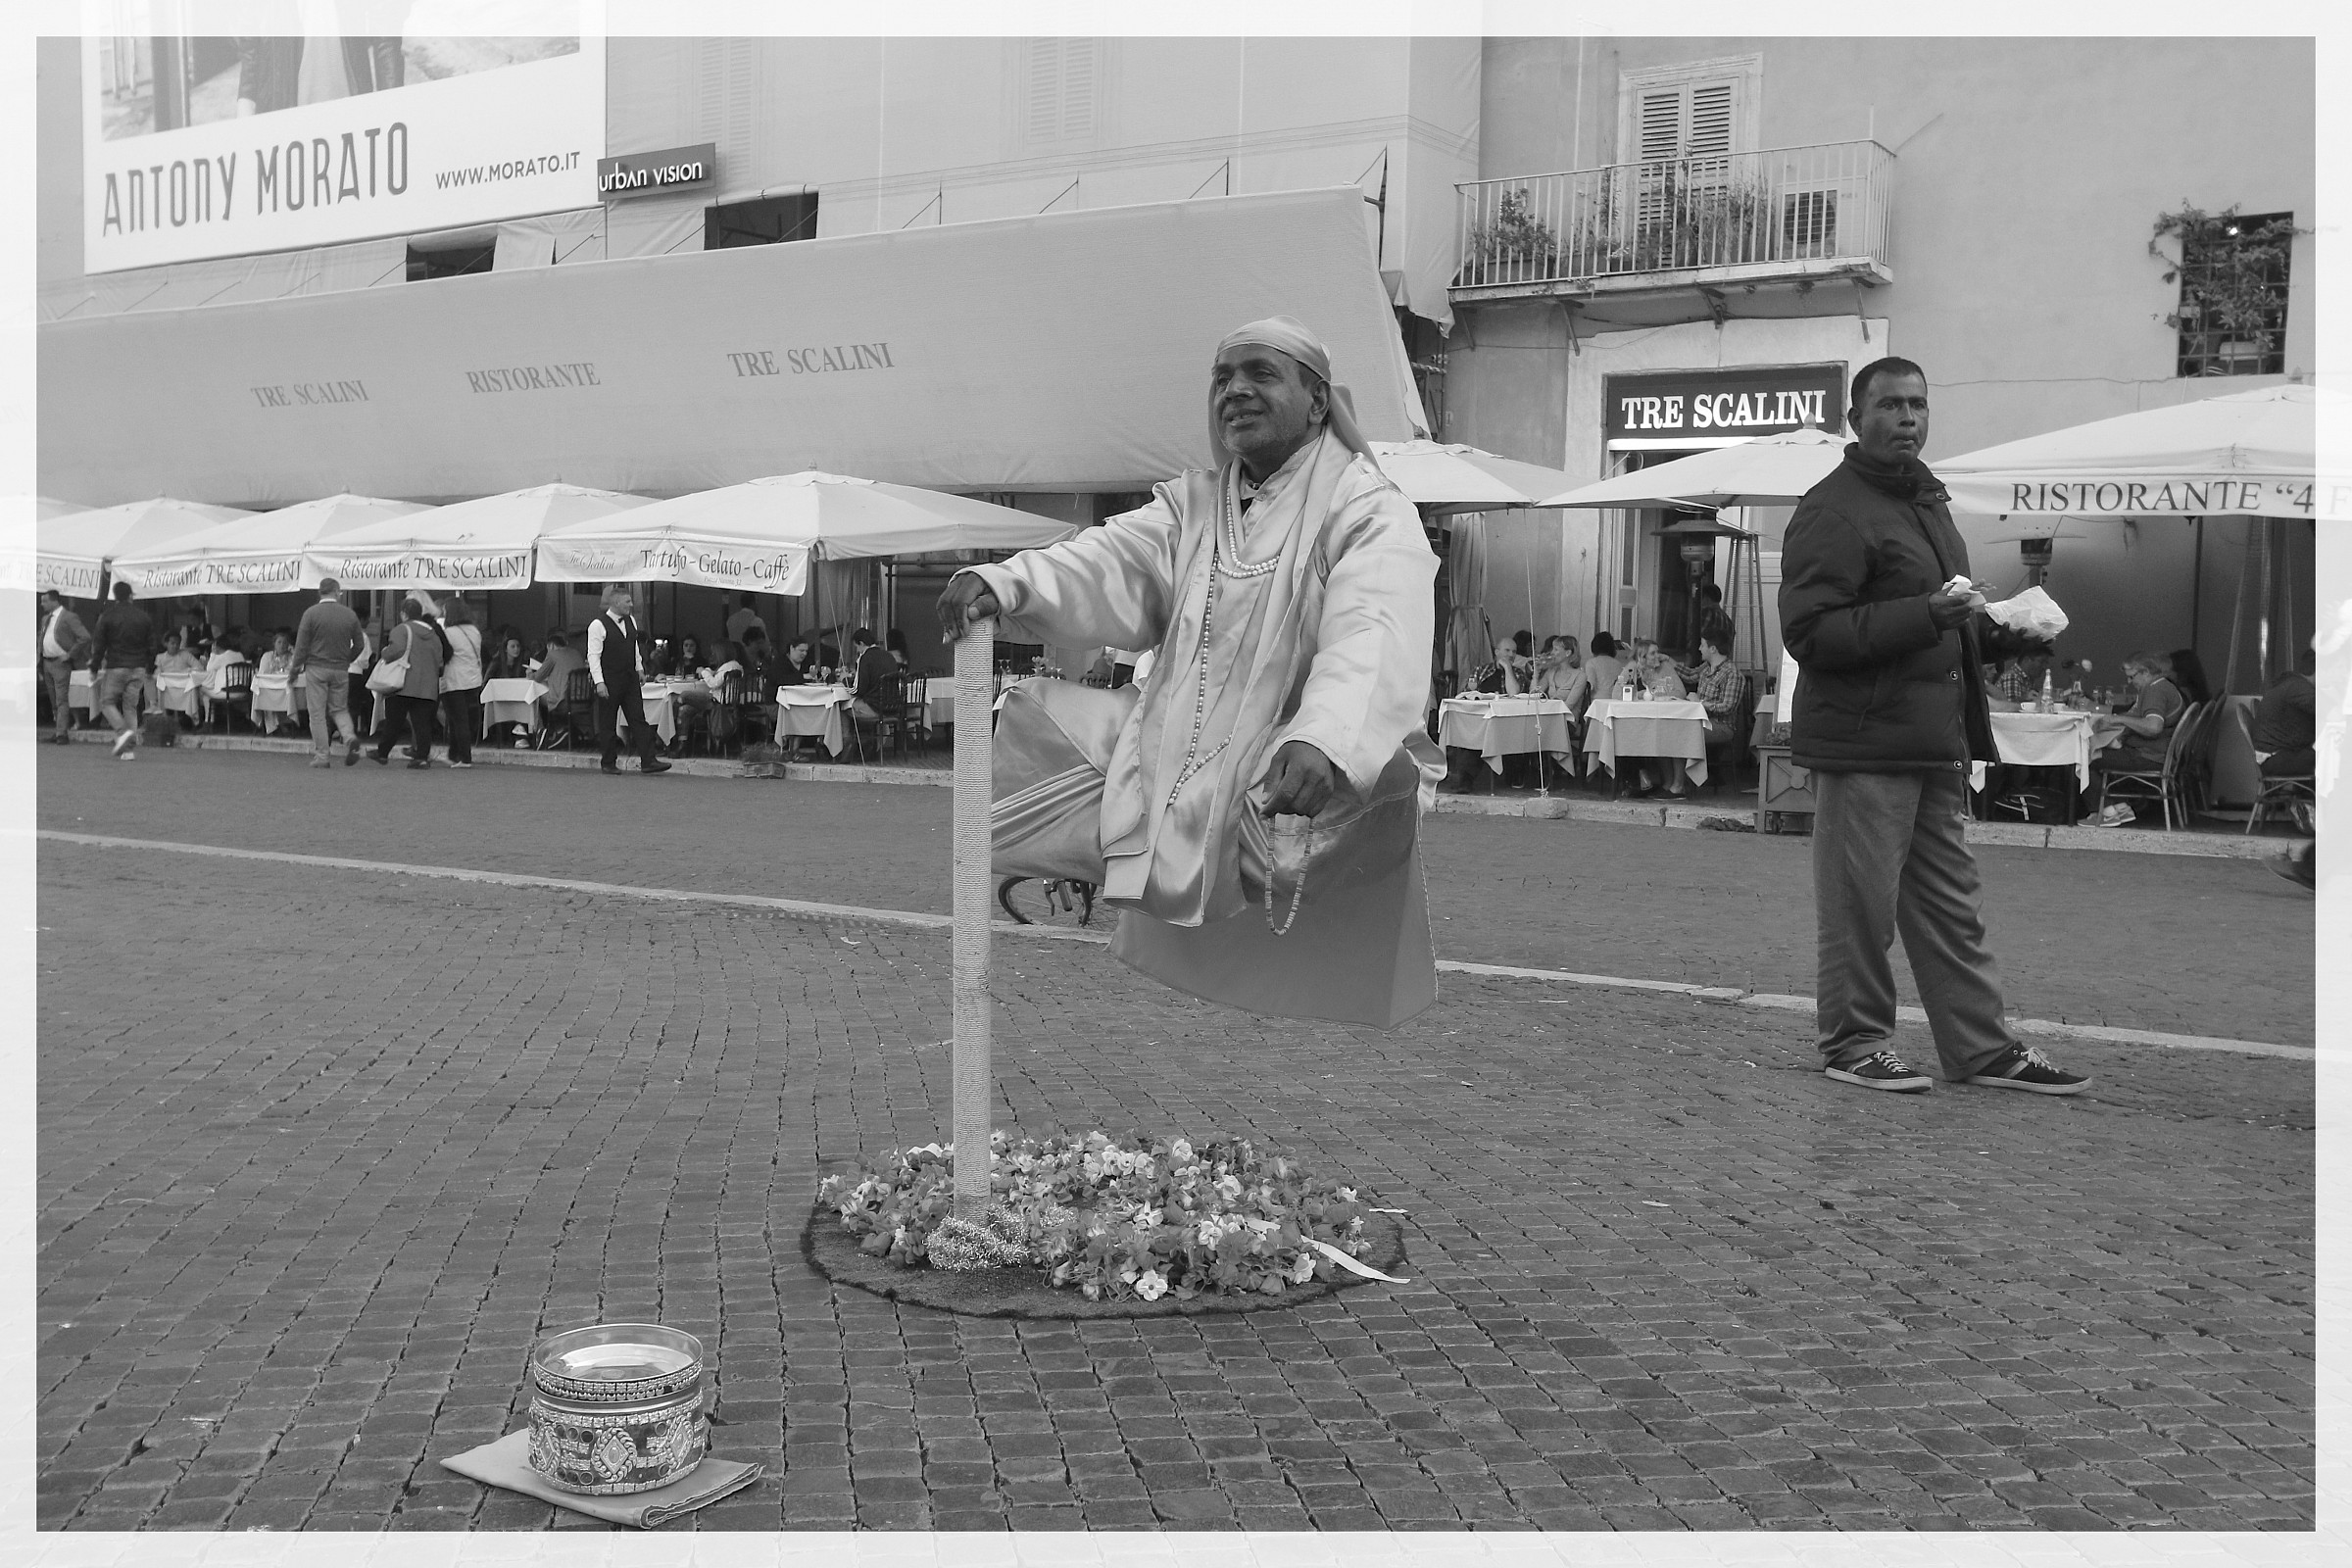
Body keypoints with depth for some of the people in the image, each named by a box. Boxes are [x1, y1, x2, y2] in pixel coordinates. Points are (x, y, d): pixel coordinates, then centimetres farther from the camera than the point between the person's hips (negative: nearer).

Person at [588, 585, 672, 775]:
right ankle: (609, 763, 14)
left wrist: (639, 668, 18)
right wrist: (599, 682, -19)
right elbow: (593, 655, -14)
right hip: (609, 680, -6)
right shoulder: (598, 625, -13)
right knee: (608, 724, 3)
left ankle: (648, 761, -2)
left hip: (630, 678, 6)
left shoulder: (630, 621, 10)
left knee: (638, 719, 0)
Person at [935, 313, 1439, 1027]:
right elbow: (1108, 566, -1)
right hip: (1175, 814, 5)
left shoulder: (1369, 509, -4)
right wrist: (1004, 582, -22)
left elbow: (1374, 636, -23)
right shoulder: (1190, 504, 17)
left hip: (1299, 804, -5)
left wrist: (1324, 740, -43)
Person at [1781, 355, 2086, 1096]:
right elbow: (1808, 632, -21)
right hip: (1863, 740, -9)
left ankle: (1982, 1047, 21)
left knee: (1953, 906, 14)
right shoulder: (1832, 510, -12)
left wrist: (1999, 631, 13)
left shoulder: (1927, 500, 20)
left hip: (1935, 741, 9)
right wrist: (1923, 616, -26)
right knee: (1860, 907, -1)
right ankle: (1853, 1043, 13)